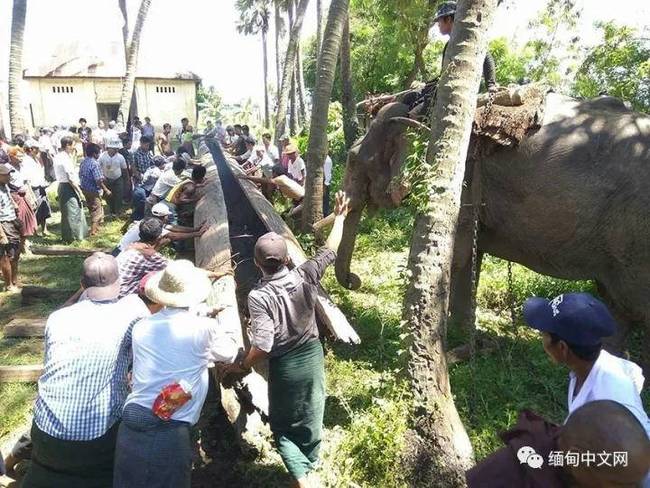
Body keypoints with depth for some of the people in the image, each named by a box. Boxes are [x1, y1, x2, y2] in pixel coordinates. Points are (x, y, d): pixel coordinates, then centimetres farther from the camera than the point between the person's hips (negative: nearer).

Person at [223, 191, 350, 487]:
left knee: (283, 426, 18)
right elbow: (330, 251, -1)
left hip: (284, 365, -4)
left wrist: (243, 366, -8)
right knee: (311, 418, 23)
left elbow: (263, 346, -27)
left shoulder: (258, 296, -25)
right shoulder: (304, 277, -15)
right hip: (312, 356, 4)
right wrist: (340, 217, 12)